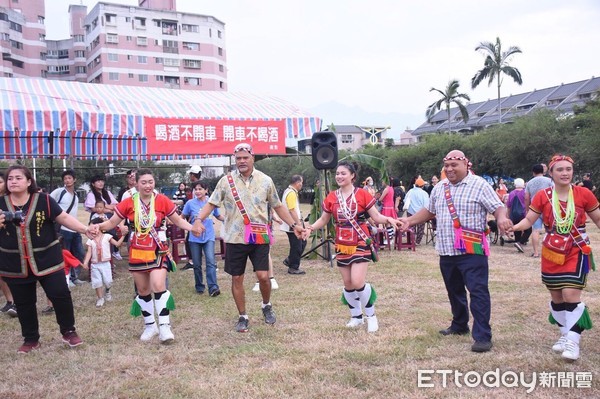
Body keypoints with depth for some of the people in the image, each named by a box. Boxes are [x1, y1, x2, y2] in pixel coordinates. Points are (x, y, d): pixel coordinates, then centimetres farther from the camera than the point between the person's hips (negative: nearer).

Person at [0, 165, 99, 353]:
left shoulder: (44, 200, -9)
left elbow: (64, 218, -7)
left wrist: (85, 229, -18)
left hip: (47, 259, -2)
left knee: (60, 294, -1)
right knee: (23, 303, 13)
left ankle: (68, 331, 18)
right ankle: (31, 339, 29)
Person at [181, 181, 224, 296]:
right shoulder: (190, 203, -2)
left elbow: (218, 216, 13)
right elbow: (182, 217, 5)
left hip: (209, 236, -1)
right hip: (195, 238, 1)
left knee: (211, 261, -16)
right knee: (197, 264, 8)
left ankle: (213, 287, -16)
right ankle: (199, 287, 24)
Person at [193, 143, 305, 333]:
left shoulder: (265, 181, 2)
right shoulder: (226, 181, -1)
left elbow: (278, 206, 11)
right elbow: (211, 203, 0)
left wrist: (294, 225, 5)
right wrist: (199, 219, -18)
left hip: (260, 237, 0)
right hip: (235, 238, 1)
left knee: (263, 276, -5)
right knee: (237, 279, 6)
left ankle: (267, 305, 25)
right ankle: (243, 317, 23)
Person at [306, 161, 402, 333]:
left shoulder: (362, 194, -8)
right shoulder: (331, 197, 2)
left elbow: (376, 217, -4)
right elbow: (324, 219, 9)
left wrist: (389, 219, -24)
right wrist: (311, 227, -10)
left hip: (360, 245, -4)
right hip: (342, 246, 4)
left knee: (358, 282, -14)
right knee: (348, 284, 11)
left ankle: (371, 315, 9)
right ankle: (356, 316, 31)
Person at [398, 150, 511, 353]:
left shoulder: (479, 185, -5)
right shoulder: (439, 188, 13)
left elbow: (498, 207, -9)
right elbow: (429, 211, 23)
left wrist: (501, 218, -31)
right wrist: (409, 220, 11)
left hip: (471, 251, -6)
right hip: (446, 251, 7)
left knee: (478, 292, -9)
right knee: (454, 291, 19)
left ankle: (483, 336, -4)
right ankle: (459, 325, 36)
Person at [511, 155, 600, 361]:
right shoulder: (543, 196, -4)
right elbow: (528, 220, -5)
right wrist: (512, 227, -23)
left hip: (576, 251, -2)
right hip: (552, 253, 2)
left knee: (571, 293, -14)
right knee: (556, 296, 10)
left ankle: (573, 340, -3)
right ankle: (565, 334, 29)